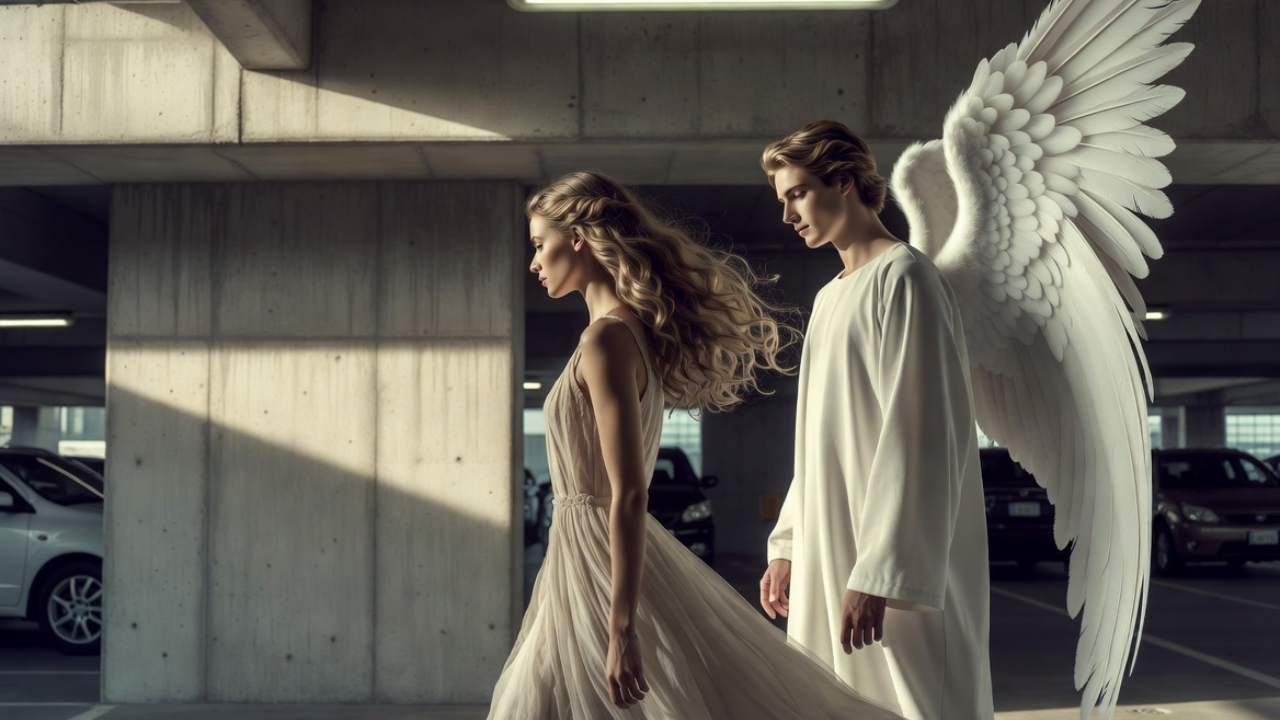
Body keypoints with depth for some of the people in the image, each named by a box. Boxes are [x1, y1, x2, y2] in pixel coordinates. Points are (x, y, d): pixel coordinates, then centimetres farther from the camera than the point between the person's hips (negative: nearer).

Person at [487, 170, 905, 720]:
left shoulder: (607, 339, -16)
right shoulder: (639, 331, 11)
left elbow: (628, 495, -21)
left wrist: (621, 629, -22)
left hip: (604, 568, -9)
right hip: (584, 566, 9)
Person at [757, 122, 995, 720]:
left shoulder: (902, 277, -10)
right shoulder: (829, 298, 18)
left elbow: (919, 437, -18)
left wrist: (879, 574, -22)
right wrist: (788, 545, 17)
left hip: (898, 567, -9)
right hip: (828, 557, 9)